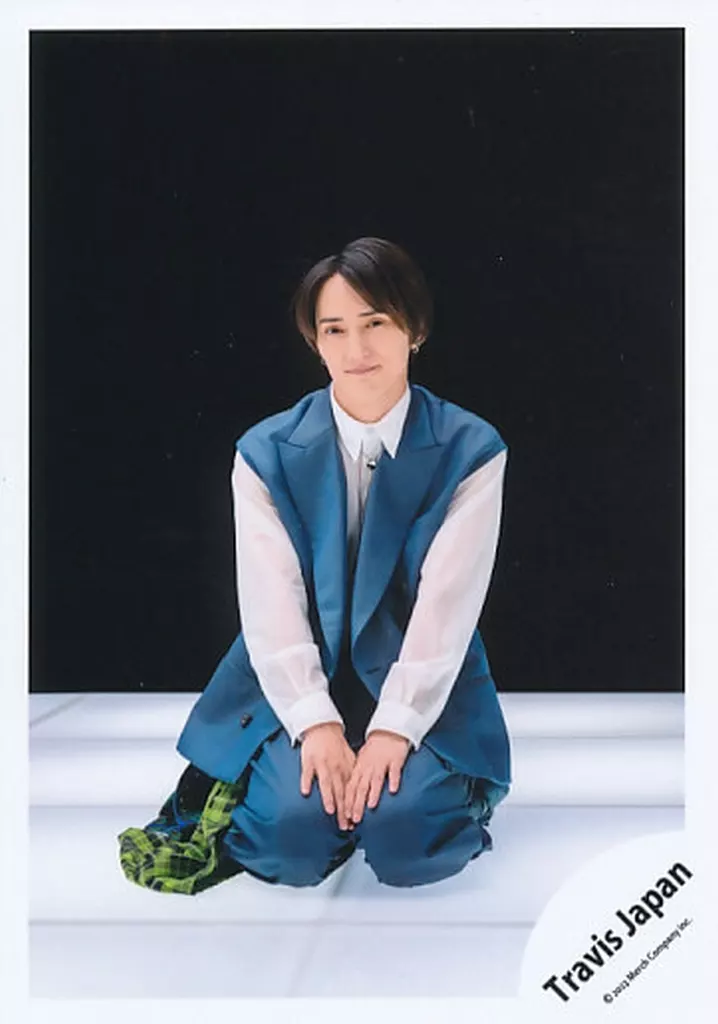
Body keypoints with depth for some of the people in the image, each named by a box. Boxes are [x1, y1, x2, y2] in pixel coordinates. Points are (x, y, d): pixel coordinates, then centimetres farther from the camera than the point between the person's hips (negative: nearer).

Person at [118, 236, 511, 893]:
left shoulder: (470, 450, -6)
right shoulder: (266, 453, -2)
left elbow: (446, 606, -12)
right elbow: (272, 606, -8)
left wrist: (392, 730, -20)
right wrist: (317, 725, -19)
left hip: (420, 686, 0)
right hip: (299, 685, 1)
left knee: (405, 840, -24)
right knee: (293, 838, -22)